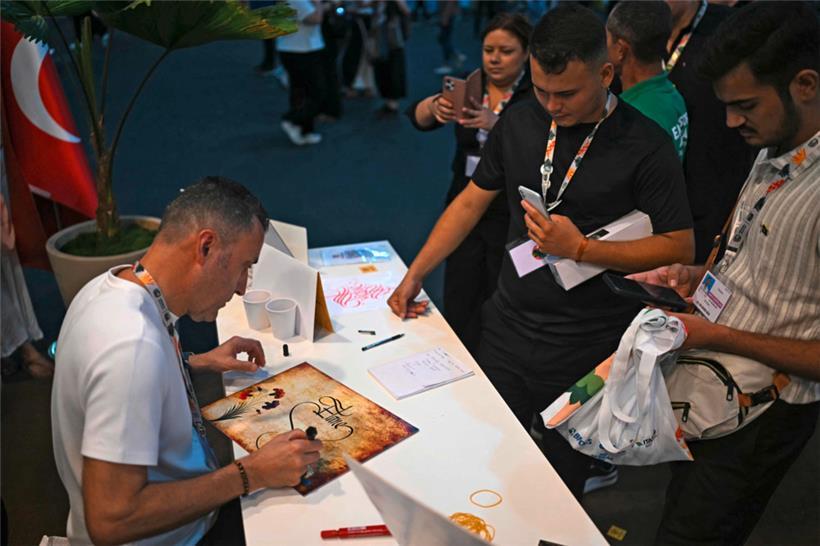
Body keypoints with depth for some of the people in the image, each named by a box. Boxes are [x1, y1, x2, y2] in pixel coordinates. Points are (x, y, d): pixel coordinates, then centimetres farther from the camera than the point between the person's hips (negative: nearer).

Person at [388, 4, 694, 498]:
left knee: (560, 484, 14)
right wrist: (414, 275, 4)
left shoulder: (646, 146, -14)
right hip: (509, 326, 4)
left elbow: (680, 248, -13)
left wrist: (580, 248, -23)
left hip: (587, 347, -4)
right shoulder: (520, 121, 0)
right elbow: (472, 201, 8)